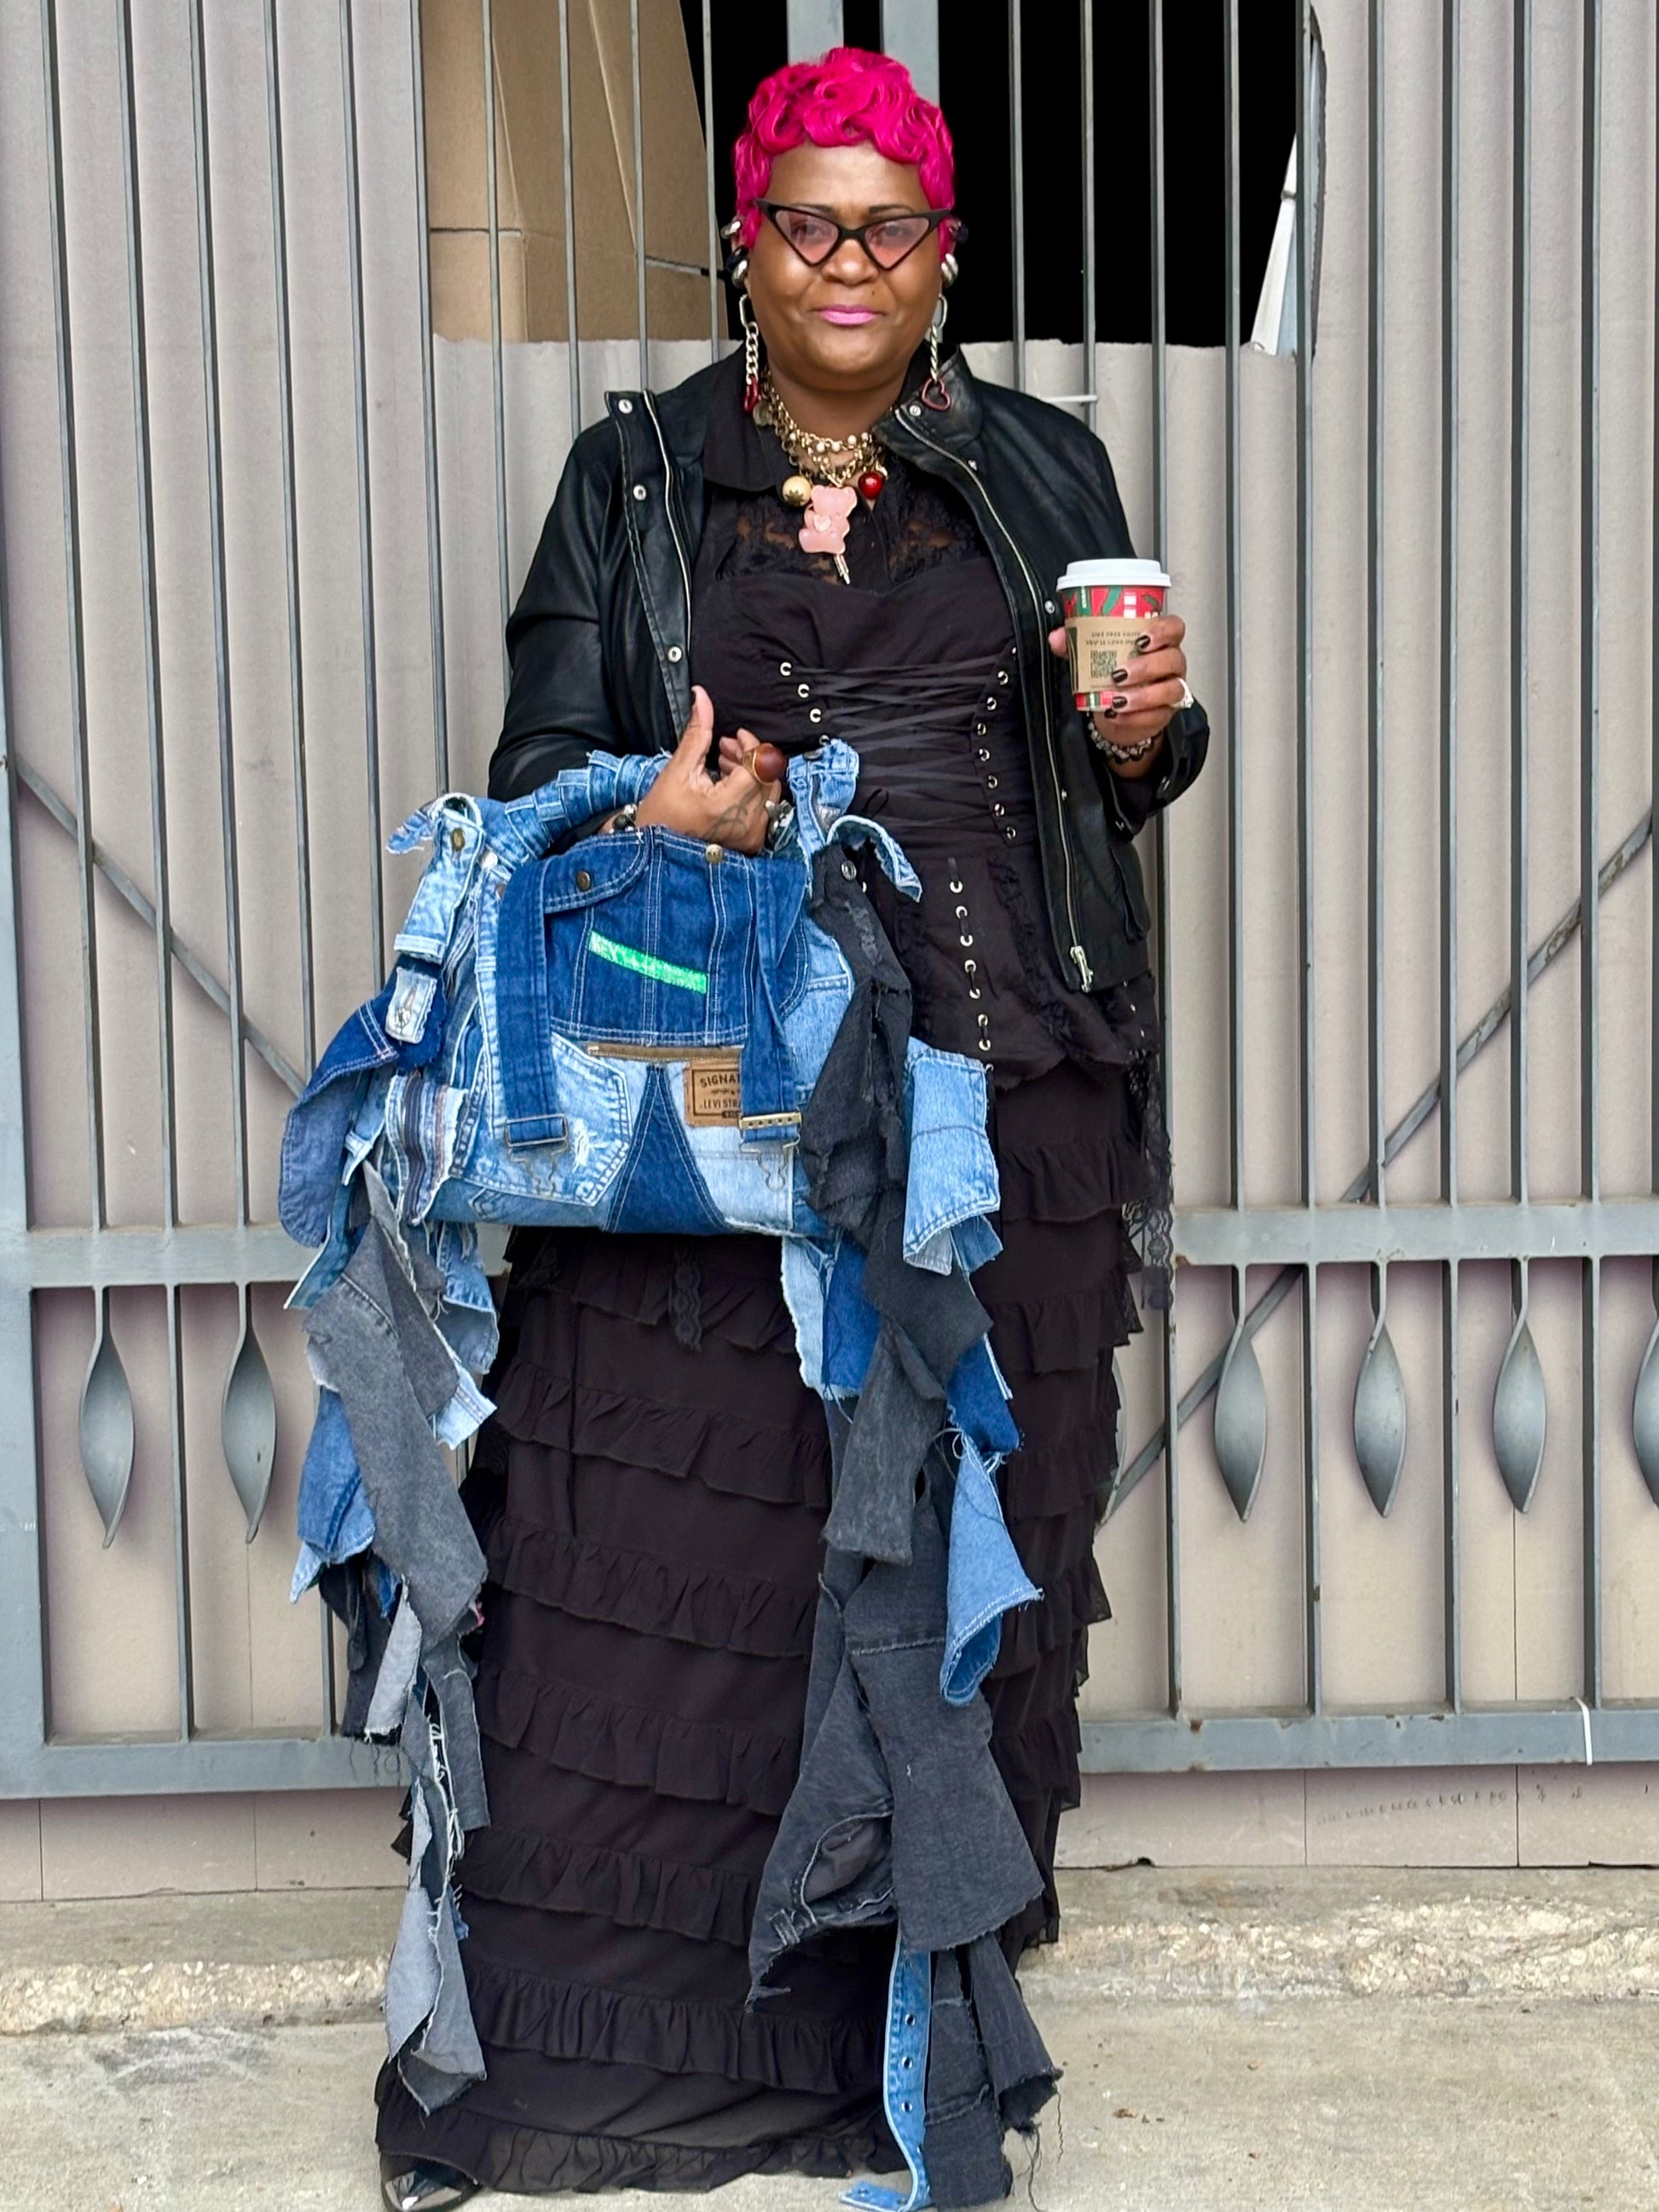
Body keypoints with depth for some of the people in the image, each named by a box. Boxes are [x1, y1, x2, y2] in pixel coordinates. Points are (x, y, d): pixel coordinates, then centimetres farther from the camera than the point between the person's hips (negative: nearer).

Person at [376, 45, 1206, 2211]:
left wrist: (1146, 729, -6)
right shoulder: (636, 474, 11)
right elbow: (539, 766, 6)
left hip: (999, 1090, 2)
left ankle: (920, 2020, 20)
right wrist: (652, 810, -16)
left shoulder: (1043, 468, 14)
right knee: (661, 1557, -3)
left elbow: (1106, 788, 17)